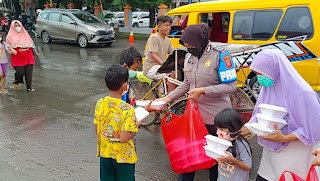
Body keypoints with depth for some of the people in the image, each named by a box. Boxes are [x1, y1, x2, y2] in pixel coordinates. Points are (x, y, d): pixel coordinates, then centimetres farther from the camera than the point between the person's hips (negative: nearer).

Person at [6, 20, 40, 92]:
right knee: (20, 72, -11)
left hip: (28, 57, 3)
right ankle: (16, 82, 21)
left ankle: (29, 87, 10)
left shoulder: (25, 34, 14)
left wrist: (35, 53, 18)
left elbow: (31, 44, 19)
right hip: (17, 58, -3)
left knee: (29, 73, -1)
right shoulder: (10, 36, 5)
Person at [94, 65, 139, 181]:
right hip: (123, 156, -4)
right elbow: (124, 138, -26)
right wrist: (136, 126, -11)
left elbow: (97, 130, 0)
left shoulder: (100, 104, -9)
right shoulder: (127, 109, -26)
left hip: (105, 153, 5)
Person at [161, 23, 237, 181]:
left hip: (216, 115, -5)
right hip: (194, 113, 6)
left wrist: (203, 91, -24)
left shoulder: (220, 55, -15)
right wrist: (169, 97, 5)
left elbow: (231, 86, -18)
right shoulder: (189, 57, 5)